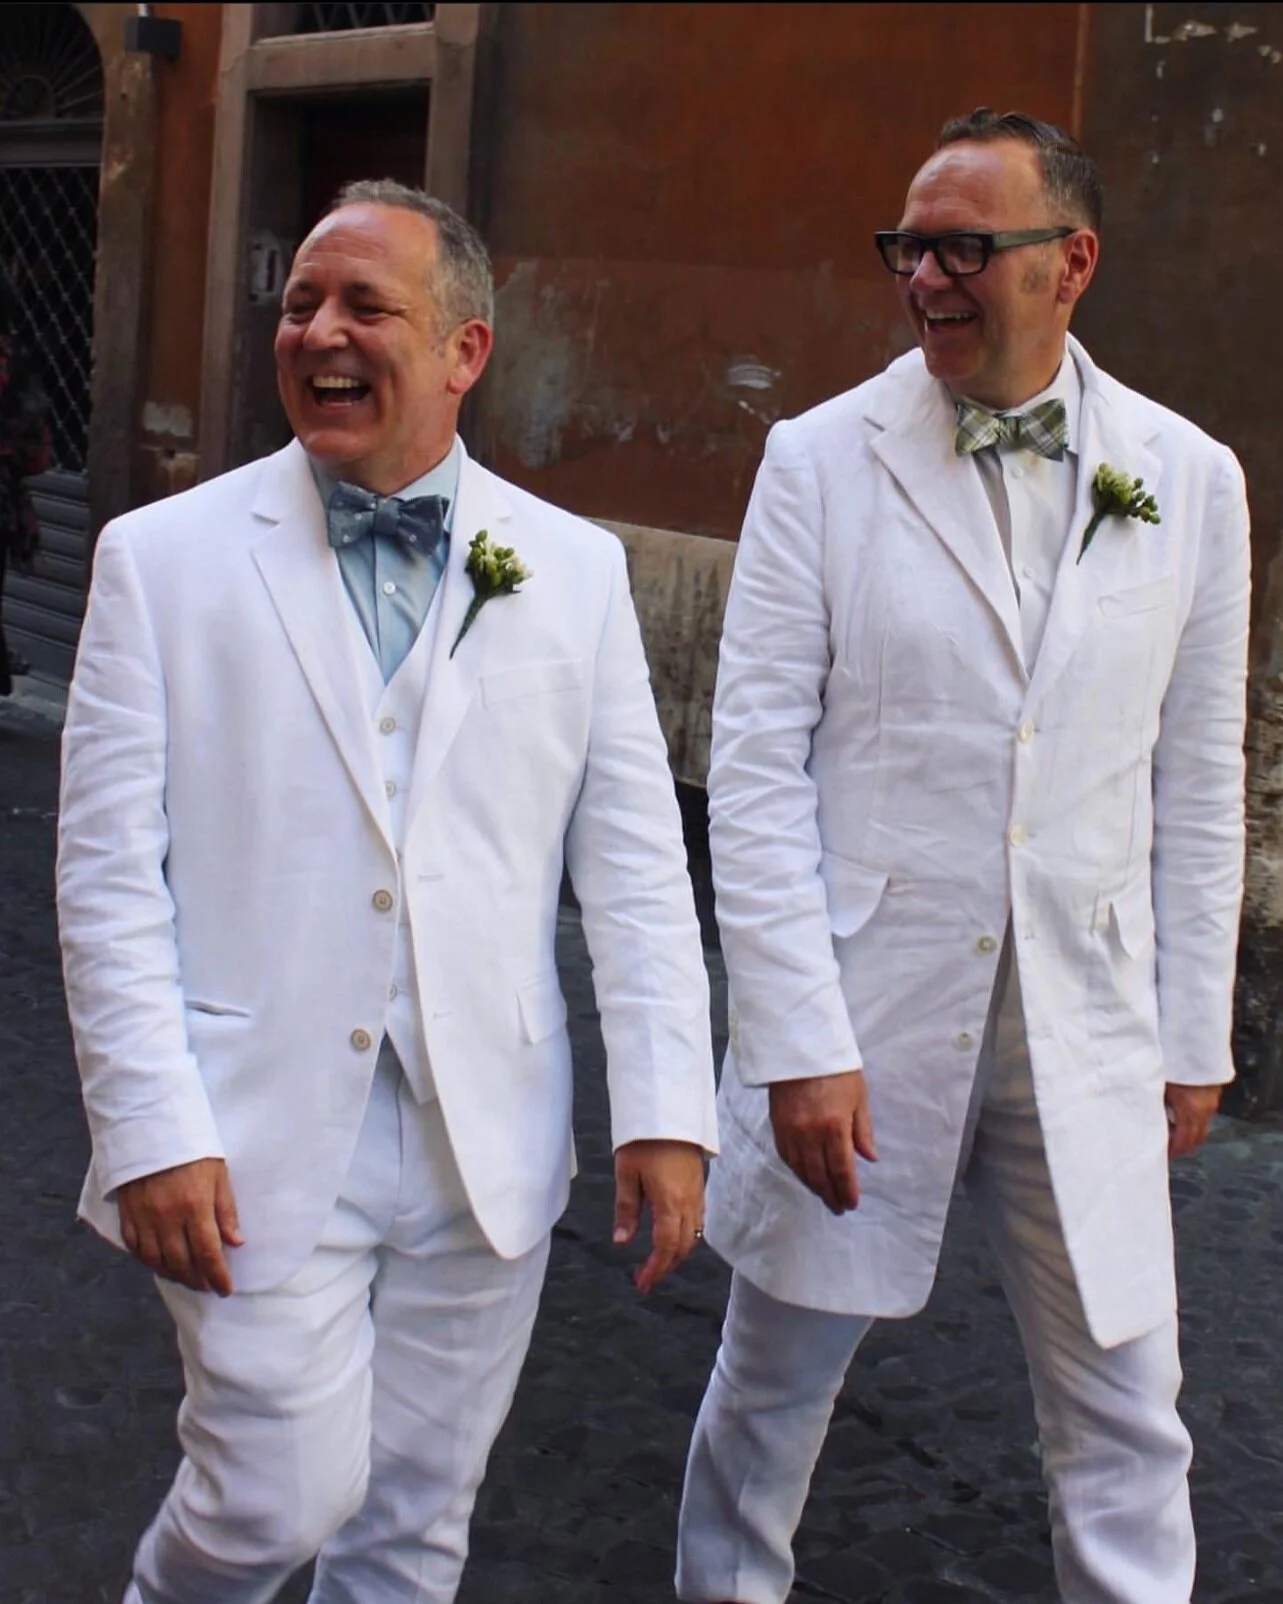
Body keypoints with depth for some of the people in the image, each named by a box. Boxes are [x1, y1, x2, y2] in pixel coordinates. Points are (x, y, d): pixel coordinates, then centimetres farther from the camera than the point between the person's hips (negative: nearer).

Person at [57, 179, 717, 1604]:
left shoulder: (575, 567, 4)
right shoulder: (165, 555, -1)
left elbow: (635, 862, 3)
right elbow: (109, 873, -4)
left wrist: (664, 1108, -2)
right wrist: (152, 1133, -11)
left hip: (489, 1149, 3)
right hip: (259, 1142, -2)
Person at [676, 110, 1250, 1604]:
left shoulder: (1189, 480, 2)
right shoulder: (821, 459, -4)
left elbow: (1199, 788, 7)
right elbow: (756, 769, -7)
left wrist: (1194, 1036, 8)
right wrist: (797, 1041, -12)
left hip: (1084, 1037, 2)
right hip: (864, 1016, -1)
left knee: (1126, 1421, 10)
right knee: (779, 1375, 14)